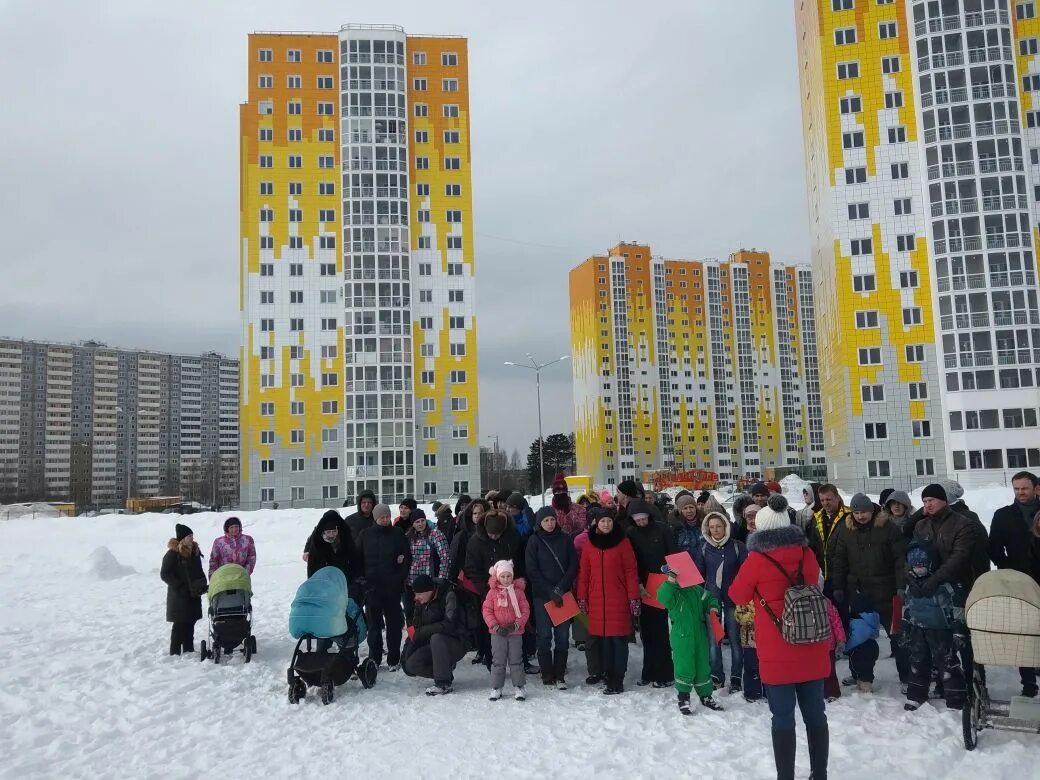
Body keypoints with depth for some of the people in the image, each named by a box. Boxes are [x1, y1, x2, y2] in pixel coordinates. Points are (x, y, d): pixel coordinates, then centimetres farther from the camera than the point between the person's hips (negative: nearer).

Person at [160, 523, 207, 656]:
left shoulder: (194, 551, 9)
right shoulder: (173, 553, -12)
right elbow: (164, 574, -13)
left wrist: (202, 584, 4)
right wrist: (180, 586, -17)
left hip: (193, 594, 7)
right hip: (179, 595, -7)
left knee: (190, 622, 12)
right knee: (180, 624, -3)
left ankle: (189, 650, 21)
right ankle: (175, 652, 5)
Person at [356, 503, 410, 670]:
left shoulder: (397, 534, 1)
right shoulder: (365, 535, 3)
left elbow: (407, 557, 3)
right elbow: (357, 559, 7)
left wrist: (400, 577, -5)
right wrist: (362, 578, 1)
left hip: (393, 587, -1)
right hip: (371, 587, 1)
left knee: (394, 624, 4)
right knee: (373, 624, 7)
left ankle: (394, 660, 13)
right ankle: (374, 659, 16)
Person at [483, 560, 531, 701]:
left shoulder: (518, 591, 0)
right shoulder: (493, 592, -1)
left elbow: (525, 610, -1)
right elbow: (487, 611, -3)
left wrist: (516, 625, -13)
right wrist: (495, 626, -13)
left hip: (515, 632, 0)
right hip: (497, 633, 0)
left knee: (516, 660, 6)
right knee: (498, 661, 6)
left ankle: (519, 687, 15)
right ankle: (496, 688, 16)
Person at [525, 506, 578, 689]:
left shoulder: (565, 539, 6)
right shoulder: (534, 541, 1)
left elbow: (573, 565, 3)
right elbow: (532, 570, -3)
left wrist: (561, 588, -8)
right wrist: (550, 591, -10)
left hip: (563, 594, 2)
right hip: (542, 595, -1)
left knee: (562, 636, 1)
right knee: (545, 635, -1)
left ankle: (560, 675, 8)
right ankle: (547, 675, 8)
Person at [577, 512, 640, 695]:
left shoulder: (622, 542, 0)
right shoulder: (590, 544, 9)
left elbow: (631, 571, -2)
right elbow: (583, 572, 10)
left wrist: (633, 597, -6)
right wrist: (582, 597, 6)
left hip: (618, 600, -2)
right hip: (597, 601, 3)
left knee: (619, 639, -2)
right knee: (602, 640, 3)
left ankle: (617, 681, 3)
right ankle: (609, 677, 11)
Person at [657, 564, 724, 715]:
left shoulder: (697, 590, 5)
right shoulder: (672, 592, -10)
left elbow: (709, 598, 18)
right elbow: (662, 596, -31)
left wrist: (713, 606, -1)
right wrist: (670, 581, -37)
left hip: (700, 636, 5)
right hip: (681, 639, -5)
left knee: (703, 666, 15)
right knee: (684, 668, -4)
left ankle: (706, 696, 32)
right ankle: (683, 699, 13)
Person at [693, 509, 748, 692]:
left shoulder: (737, 546, -3)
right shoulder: (704, 548, 4)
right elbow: (698, 573, 7)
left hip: (733, 599, -2)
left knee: (735, 639, 3)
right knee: (713, 639, 4)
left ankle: (736, 678, 14)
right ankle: (716, 677, 16)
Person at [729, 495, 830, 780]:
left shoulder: (757, 559, -13)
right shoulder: (807, 555, -1)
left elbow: (738, 596, 1)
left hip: (777, 651, -4)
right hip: (811, 647, 4)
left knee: (783, 717, 3)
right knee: (815, 713, 14)